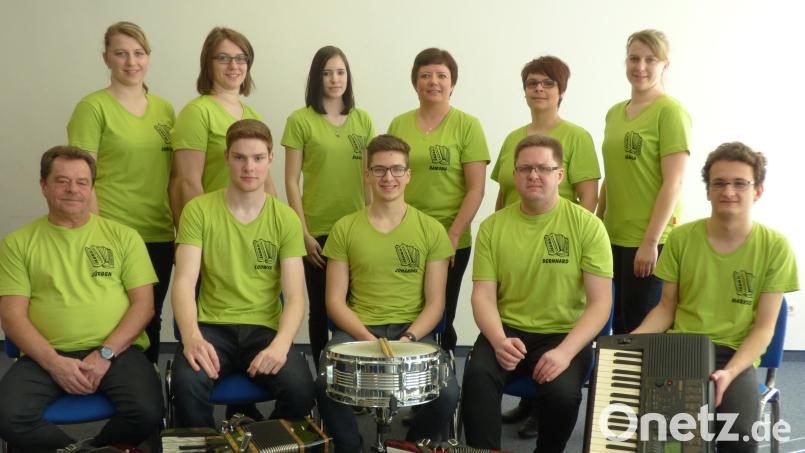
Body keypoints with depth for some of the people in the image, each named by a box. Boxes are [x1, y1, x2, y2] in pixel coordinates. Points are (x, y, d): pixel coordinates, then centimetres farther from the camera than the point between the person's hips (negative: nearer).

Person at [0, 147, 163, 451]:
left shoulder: (123, 236, 10)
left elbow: (144, 304, 4)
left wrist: (105, 354, -10)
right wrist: (54, 362, -12)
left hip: (117, 351, 0)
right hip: (46, 356, 1)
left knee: (147, 414, -26)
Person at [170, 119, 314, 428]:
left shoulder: (286, 219, 1)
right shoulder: (199, 210, -1)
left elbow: (295, 297, -5)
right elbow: (184, 282, -9)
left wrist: (280, 344, -25)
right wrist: (191, 335, -30)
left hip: (265, 329, 1)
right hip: (212, 326, -1)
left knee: (301, 389, -26)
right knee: (187, 382, -32)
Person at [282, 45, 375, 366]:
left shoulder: (363, 120, 8)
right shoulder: (300, 120, -3)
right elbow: (292, 182, -5)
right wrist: (303, 233, -10)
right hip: (318, 231, -3)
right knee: (320, 307, 9)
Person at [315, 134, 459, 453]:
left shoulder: (431, 230, 3)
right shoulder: (344, 229, 4)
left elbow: (435, 302, 2)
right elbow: (335, 301, 2)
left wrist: (409, 338, -15)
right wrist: (367, 338, -13)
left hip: (414, 332, 0)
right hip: (357, 331, 0)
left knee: (447, 393, -25)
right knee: (327, 386, -29)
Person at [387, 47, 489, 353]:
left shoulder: (467, 126, -3)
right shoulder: (399, 125, 7)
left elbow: (475, 190, -6)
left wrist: (452, 236, -13)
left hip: (450, 243, -2)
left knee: (441, 320, 8)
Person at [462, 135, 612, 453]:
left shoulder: (587, 225, -5)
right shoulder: (493, 226, 2)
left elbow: (600, 302, -8)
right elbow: (483, 296, 0)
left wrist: (565, 352, -22)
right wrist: (499, 340, -20)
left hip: (565, 334, -1)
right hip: (508, 330, 2)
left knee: (563, 393, -28)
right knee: (477, 375, -27)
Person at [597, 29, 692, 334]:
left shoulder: (670, 112, -8)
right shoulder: (615, 112, 12)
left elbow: (673, 183, -14)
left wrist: (651, 241, -17)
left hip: (649, 241, -6)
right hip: (613, 238, 6)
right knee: (619, 328, 12)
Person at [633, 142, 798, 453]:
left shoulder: (775, 247, -3)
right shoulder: (681, 238, 2)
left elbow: (763, 327, -3)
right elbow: (666, 307, 8)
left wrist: (730, 372, -20)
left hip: (736, 355, -1)